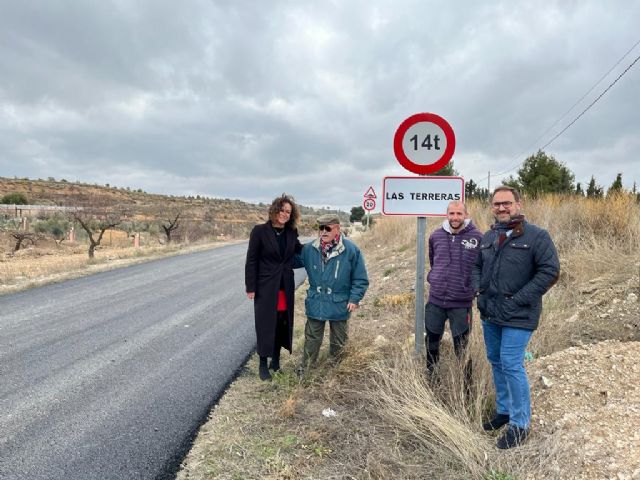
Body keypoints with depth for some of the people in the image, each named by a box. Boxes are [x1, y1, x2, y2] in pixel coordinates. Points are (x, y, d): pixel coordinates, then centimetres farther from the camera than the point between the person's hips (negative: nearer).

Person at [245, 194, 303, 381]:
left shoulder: (291, 232, 2)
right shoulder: (260, 231, -10)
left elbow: (299, 249, 19)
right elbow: (251, 261, -8)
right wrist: (250, 287, -10)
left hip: (286, 287, 4)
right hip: (266, 287, -4)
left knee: (283, 324, 12)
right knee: (265, 325, 4)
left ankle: (276, 360, 30)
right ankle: (263, 365, 21)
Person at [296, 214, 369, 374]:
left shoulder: (351, 250, -13)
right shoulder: (309, 248, -6)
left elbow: (360, 279, -8)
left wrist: (355, 298, -13)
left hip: (339, 305, -1)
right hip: (315, 303, 1)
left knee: (338, 339, 18)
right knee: (312, 338, 14)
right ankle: (305, 366, 31)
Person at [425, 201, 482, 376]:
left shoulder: (477, 238, -9)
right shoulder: (436, 236, 3)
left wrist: (476, 286, 0)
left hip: (461, 303, -4)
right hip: (435, 301, 4)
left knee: (461, 348, 8)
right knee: (431, 345, 17)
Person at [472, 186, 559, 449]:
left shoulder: (537, 236, -10)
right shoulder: (488, 237, 9)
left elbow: (550, 271, -14)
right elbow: (477, 266, 21)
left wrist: (517, 300, -16)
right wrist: (477, 288, 3)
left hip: (517, 316, -6)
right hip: (489, 313, 7)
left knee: (511, 365, -7)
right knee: (496, 362, 17)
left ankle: (520, 423, 11)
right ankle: (504, 410, 35)